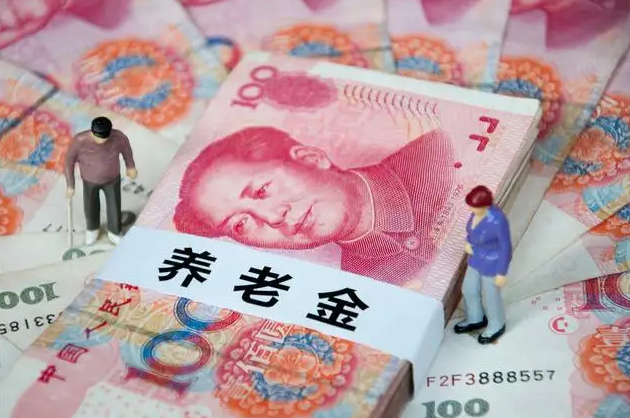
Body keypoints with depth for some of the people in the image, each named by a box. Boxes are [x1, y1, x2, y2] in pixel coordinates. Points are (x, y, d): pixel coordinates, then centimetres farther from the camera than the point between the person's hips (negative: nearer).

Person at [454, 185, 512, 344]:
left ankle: (497, 326, 46)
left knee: (491, 296, 18)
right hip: (478, 257, 8)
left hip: (493, 262, -8)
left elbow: (506, 247, -23)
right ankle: (476, 320, 51)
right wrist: (468, 242, -6)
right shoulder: (479, 209, -13)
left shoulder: (498, 221, -35)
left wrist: (502, 273, -14)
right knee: (469, 290, 24)